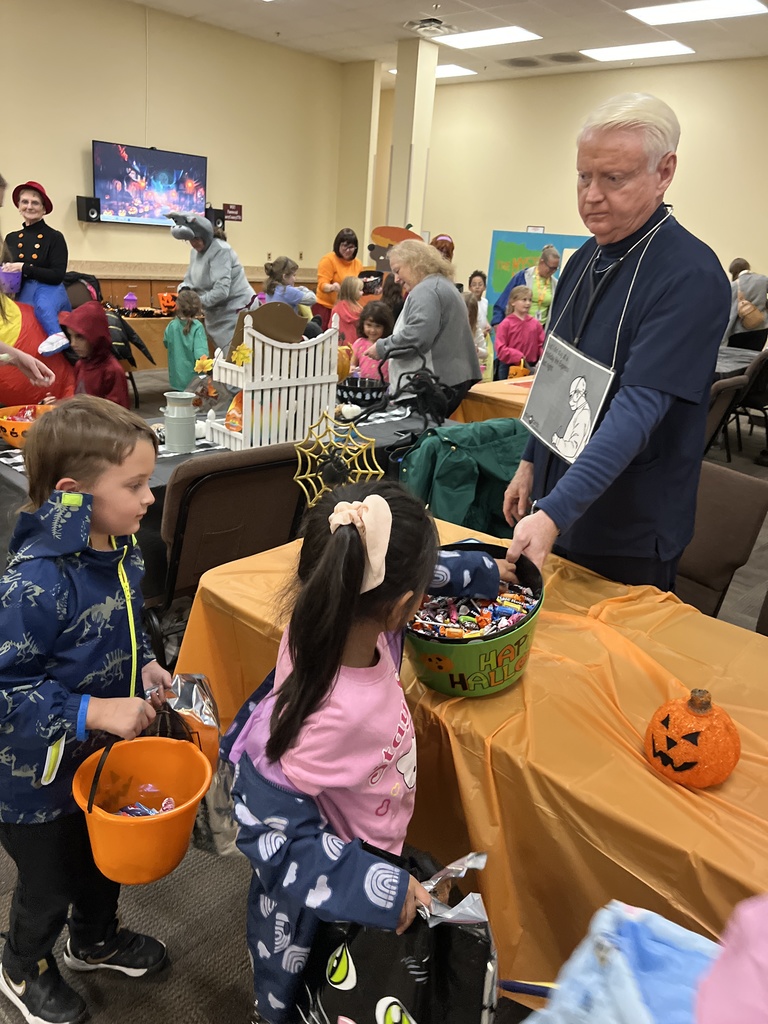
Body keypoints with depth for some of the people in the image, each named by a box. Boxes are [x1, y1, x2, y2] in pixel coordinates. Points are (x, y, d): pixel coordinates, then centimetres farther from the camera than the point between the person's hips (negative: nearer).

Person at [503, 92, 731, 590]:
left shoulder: (692, 276, -20)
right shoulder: (585, 260, 5)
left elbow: (640, 407, -28)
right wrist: (531, 463, 12)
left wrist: (556, 511, -35)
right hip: (558, 500, 7)